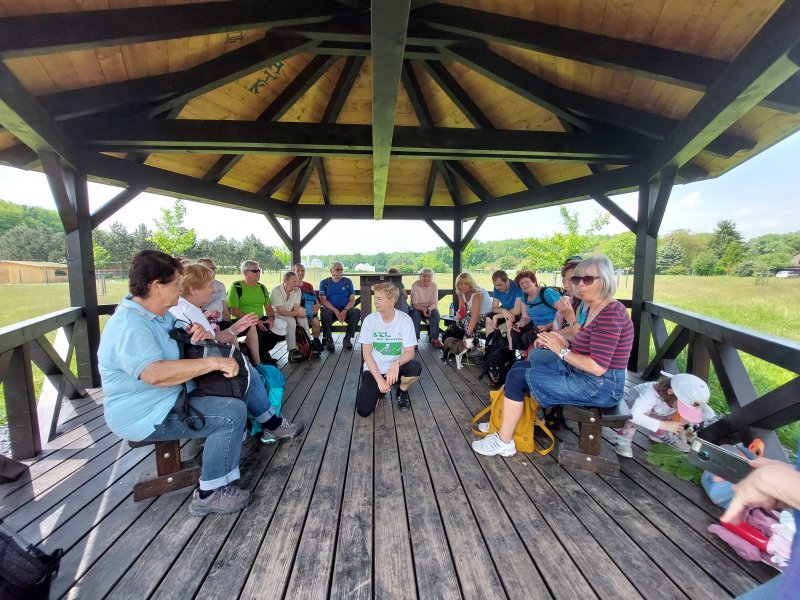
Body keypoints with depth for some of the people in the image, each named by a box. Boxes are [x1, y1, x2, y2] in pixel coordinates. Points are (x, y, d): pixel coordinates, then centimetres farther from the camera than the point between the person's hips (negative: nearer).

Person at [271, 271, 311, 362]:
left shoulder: (297, 290, -4)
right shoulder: (276, 291, -21)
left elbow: (296, 308, -10)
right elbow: (281, 311, -27)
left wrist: (300, 311, -34)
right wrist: (295, 313, -39)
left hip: (290, 315, 6)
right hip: (276, 315, -6)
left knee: (303, 318, -21)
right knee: (291, 321, -33)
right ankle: (292, 351, -30)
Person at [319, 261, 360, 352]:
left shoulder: (347, 282, 12)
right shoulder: (324, 283, 8)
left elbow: (352, 299, 4)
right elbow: (323, 300, -3)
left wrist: (345, 310, -15)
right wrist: (336, 311, -17)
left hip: (345, 310, 1)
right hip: (331, 309, -1)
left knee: (357, 312, -28)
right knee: (325, 312, -35)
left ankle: (347, 339, -19)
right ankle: (328, 339, -21)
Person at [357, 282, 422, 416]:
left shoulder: (405, 319, -13)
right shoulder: (370, 320, -11)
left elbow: (410, 352, -15)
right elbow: (366, 354, -11)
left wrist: (396, 363, -37)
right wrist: (380, 379, -20)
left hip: (395, 368, 0)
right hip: (374, 369, 0)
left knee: (415, 368, -32)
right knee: (363, 410, -18)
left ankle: (402, 391, 3)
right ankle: (378, 389, 16)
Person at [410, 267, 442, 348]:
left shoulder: (434, 285, -8)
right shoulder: (415, 285, -15)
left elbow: (435, 303, -11)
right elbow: (415, 304, -18)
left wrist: (429, 309, -34)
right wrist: (423, 309, -37)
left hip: (430, 308, 2)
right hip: (417, 308, -2)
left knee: (436, 313, -28)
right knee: (415, 314, -33)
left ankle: (434, 338, -18)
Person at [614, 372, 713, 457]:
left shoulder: (685, 398, -23)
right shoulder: (651, 393, -42)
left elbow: (709, 414, -15)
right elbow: (633, 415, -53)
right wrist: (664, 425, -46)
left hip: (652, 413, 6)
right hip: (630, 405, -6)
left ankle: (661, 434, 10)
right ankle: (624, 438, -18)